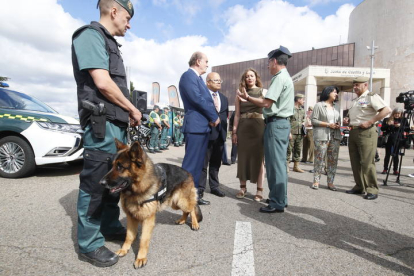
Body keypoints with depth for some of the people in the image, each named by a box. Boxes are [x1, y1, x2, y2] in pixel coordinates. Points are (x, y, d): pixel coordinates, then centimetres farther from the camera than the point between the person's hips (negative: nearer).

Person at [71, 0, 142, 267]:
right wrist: (132, 109, -7)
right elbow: (102, 83, -17)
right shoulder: (90, 35, -7)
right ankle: (89, 244, 10)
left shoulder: (109, 42, 22)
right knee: (95, 184, -2)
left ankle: (111, 226, 30)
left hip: (117, 123, 10)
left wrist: (128, 113, 11)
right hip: (102, 123, -10)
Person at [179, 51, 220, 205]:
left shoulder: (197, 77, 22)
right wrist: (215, 117, -10)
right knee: (191, 163, -6)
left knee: (198, 163, 13)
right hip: (195, 126, -10)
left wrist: (212, 118, 1)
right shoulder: (188, 75, -8)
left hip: (203, 126, 10)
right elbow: (198, 99, -18)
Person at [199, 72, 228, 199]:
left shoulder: (224, 98, 18)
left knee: (216, 163, 13)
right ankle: (200, 187, 12)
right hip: (206, 133, -6)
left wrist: (224, 131, 8)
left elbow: (225, 115, 17)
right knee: (203, 163, 2)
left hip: (220, 135, 6)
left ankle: (214, 186, 24)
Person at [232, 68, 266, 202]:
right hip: (243, 128, 2)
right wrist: (234, 131, 2)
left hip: (258, 127, -2)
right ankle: (243, 187, 17)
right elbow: (237, 114, 9)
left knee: (258, 157, 0)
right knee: (243, 157, 6)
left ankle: (259, 189, 8)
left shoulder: (263, 92, 7)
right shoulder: (240, 93, 12)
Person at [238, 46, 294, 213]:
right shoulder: (286, 77, 21)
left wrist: (248, 98, -4)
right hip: (283, 123, 11)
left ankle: (277, 204, 0)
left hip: (276, 124, -11)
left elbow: (266, 103, -18)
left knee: (275, 163, -7)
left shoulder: (279, 78, -12)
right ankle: (280, 199, 22)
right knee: (279, 162, 13)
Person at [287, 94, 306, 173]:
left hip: (300, 133, 7)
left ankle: (296, 166, 16)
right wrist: (289, 132, -15)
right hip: (292, 133, -7)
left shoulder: (302, 110, 18)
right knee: (289, 149, -4)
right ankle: (286, 166, 3)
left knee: (298, 150, 9)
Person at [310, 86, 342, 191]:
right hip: (322, 136, -6)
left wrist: (338, 125, 1)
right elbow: (314, 120, -7)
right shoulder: (319, 105, 1)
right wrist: (328, 124, -13)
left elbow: (338, 121, 24)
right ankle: (316, 181, 4)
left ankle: (330, 182, 10)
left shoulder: (335, 107, 19)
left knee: (333, 160, 3)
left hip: (335, 136, 6)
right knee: (319, 159, -4)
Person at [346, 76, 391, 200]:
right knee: (355, 162, 9)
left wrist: (369, 122, -19)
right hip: (353, 132, 9)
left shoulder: (371, 96, -5)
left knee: (367, 162, -9)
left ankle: (372, 190, -1)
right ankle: (359, 187, 18)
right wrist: (349, 122, 13)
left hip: (366, 132, -9)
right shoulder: (356, 100, 21)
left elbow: (386, 110, -17)